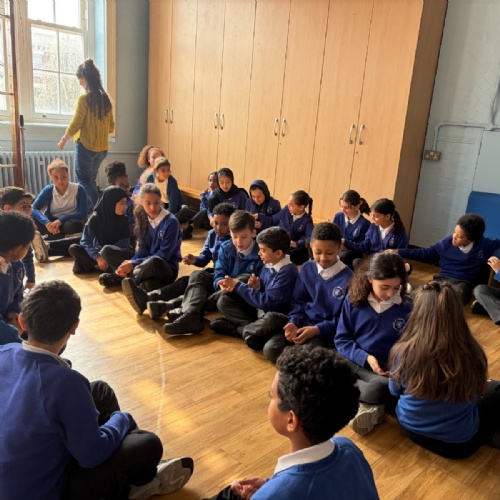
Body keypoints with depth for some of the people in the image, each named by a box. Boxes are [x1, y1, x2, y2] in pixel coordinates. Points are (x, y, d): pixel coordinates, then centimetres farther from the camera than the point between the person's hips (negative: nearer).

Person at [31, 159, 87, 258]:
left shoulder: (78, 189, -14)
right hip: (53, 222, 3)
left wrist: (60, 220, -31)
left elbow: (83, 214, -19)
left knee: (74, 226, -39)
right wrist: (47, 222, -36)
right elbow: (34, 209, -16)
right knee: (32, 220, -26)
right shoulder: (48, 190, -7)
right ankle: (67, 238, -30)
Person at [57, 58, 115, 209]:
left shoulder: (84, 99, -14)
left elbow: (75, 125, -11)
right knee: (90, 180, 19)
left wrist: (63, 140, 4)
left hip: (86, 146, -6)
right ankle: (90, 208, 23)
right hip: (102, 148, 6)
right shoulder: (106, 99, 4)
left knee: (84, 181, 4)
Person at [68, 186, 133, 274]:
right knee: (73, 248, -23)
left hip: (115, 253, -1)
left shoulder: (124, 219, -6)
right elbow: (85, 242, -15)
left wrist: (103, 253, -22)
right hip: (99, 252, 1)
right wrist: (98, 257, -31)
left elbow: (124, 243, -9)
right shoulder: (95, 218, -10)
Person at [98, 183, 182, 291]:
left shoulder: (171, 222, -16)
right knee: (107, 251, -2)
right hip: (146, 261, 6)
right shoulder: (143, 219, 2)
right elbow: (143, 249, 3)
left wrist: (133, 264, -22)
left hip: (167, 269, -6)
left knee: (153, 262, -42)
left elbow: (163, 255, -19)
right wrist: (130, 263, -18)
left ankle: (120, 278, -13)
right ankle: (142, 279, -20)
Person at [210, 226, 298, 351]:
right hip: (258, 311, 8)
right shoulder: (268, 264, 1)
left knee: (271, 319, -41)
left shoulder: (288, 272, -22)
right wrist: (256, 287, -12)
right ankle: (255, 327, -16)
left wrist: (239, 286, -16)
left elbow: (267, 303, -23)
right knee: (224, 301, -1)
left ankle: (238, 329, -13)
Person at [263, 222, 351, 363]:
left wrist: (316, 330, -19)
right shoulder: (307, 269, 3)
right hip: (304, 323, 5)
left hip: (329, 330, -4)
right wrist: (293, 322, -8)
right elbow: (298, 301, 11)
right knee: (270, 349, -16)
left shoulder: (347, 277, -12)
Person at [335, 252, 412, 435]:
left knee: (382, 387, -39)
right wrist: (365, 358, -17)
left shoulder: (407, 307, -6)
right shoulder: (354, 299, -3)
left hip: (388, 368, -2)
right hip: (355, 361, 2)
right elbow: (341, 339, 0)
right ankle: (370, 406, -19)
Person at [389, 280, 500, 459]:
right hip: (458, 442, -2)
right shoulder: (472, 353, -25)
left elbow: (395, 391, -3)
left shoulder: (403, 351, -24)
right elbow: (475, 393, -2)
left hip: (410, 428, 3)